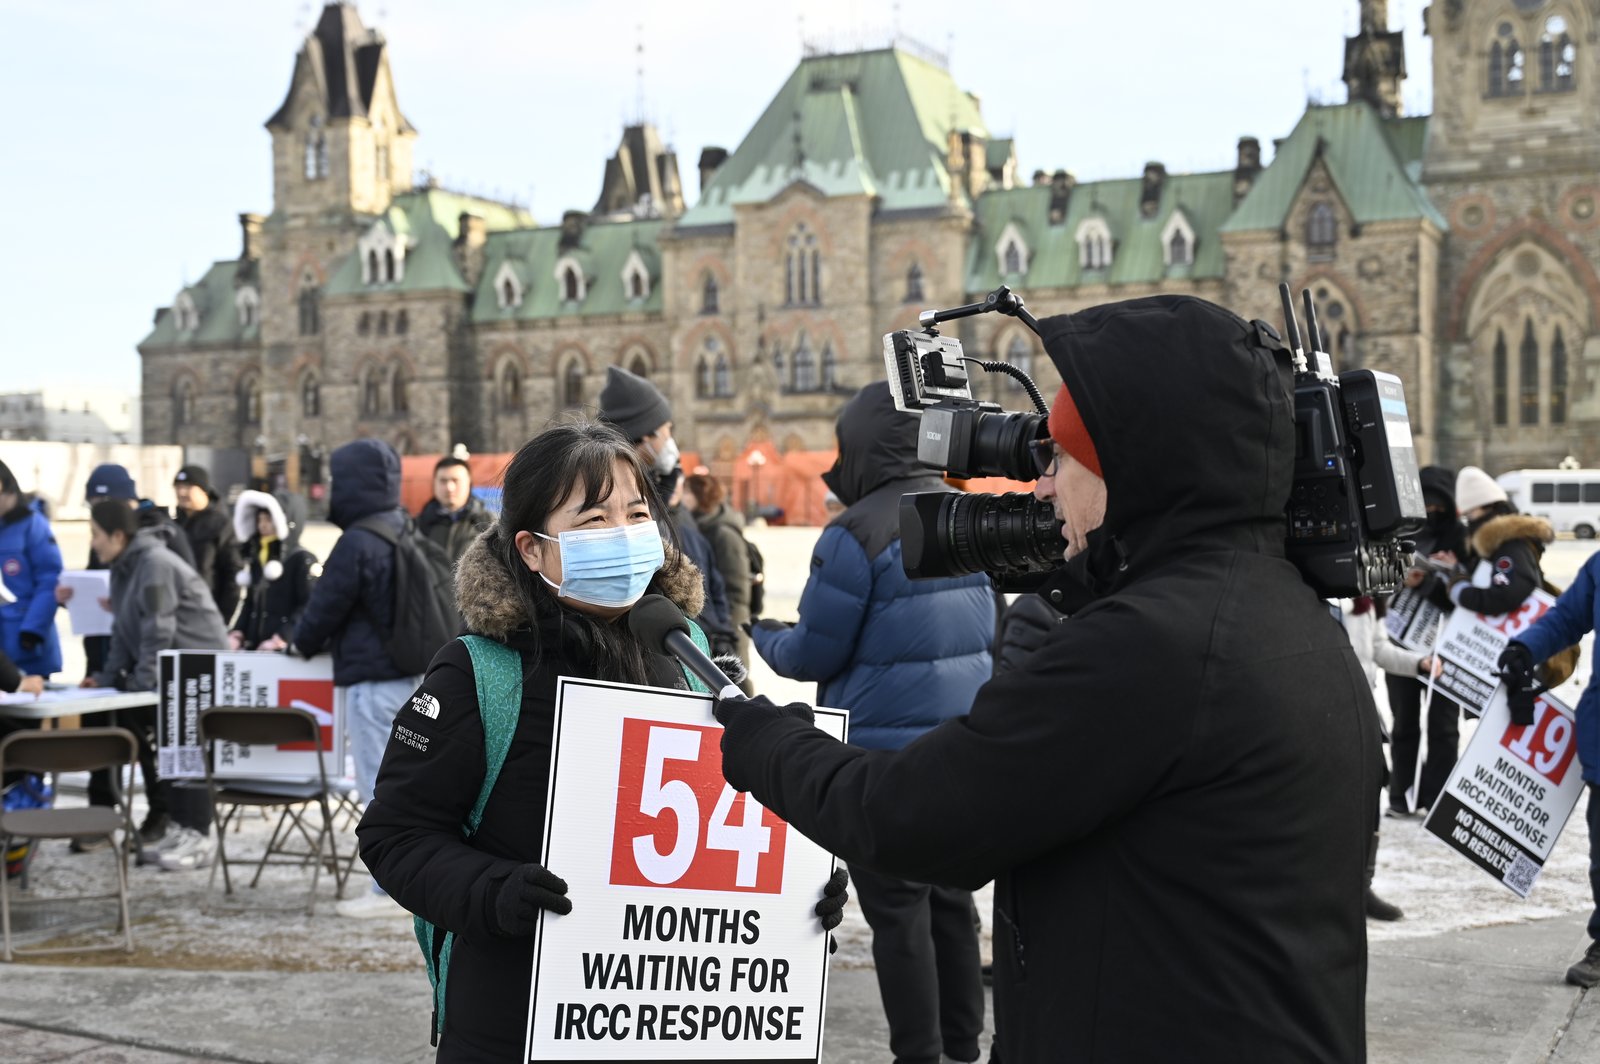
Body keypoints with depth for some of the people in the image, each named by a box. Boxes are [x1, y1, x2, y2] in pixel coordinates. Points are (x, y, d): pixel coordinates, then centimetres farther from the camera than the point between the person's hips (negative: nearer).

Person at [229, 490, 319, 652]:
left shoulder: (302, 559, -5)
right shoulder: (256, 560, 17)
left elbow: (309, 608, -12)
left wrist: (281, 639, -18)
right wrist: (237, 633, 5)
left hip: (286, 650, -6)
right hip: (252, 647, 6)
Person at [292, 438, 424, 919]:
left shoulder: (357, 544, -17)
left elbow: (324, 608, -10)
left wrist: (301, 642, 12)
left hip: (371, 679, -8)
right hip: (414, 674, 8)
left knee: (379, 783, -3)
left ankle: (391, 889, 0)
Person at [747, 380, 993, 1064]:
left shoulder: (858, 533, -15)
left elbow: (814, 653, -10)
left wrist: (765, 637, 10)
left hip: (885, 750, -7)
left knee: (898, 912, 0)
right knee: (951, 900, 16)